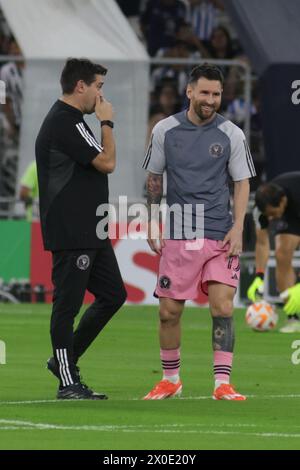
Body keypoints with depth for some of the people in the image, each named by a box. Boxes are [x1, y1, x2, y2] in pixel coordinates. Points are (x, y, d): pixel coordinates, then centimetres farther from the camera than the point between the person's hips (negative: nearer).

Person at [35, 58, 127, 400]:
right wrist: (106, 122, -7)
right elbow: (107, 162, -16)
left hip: (90, 232, 11)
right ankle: (68, 382, 0)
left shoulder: (69, 121, 18)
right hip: (71, 234, -11)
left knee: (113, 295, 12)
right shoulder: (65, 123, -17)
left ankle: (65, 360, 19)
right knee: (67, 304, -4)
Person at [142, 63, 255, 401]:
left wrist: (237, 228, -6)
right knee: (169, 310, 2)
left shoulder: (231, 135, 1)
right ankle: (170, 380, 19)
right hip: (177, 235, 1)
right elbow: (154, 179, 14)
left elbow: (242, 183, 5)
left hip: (220, 235, -1)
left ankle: (222, 384, -8)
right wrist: (152, 224, 9)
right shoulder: (165, 130, 3)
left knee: (222, 307, -11)